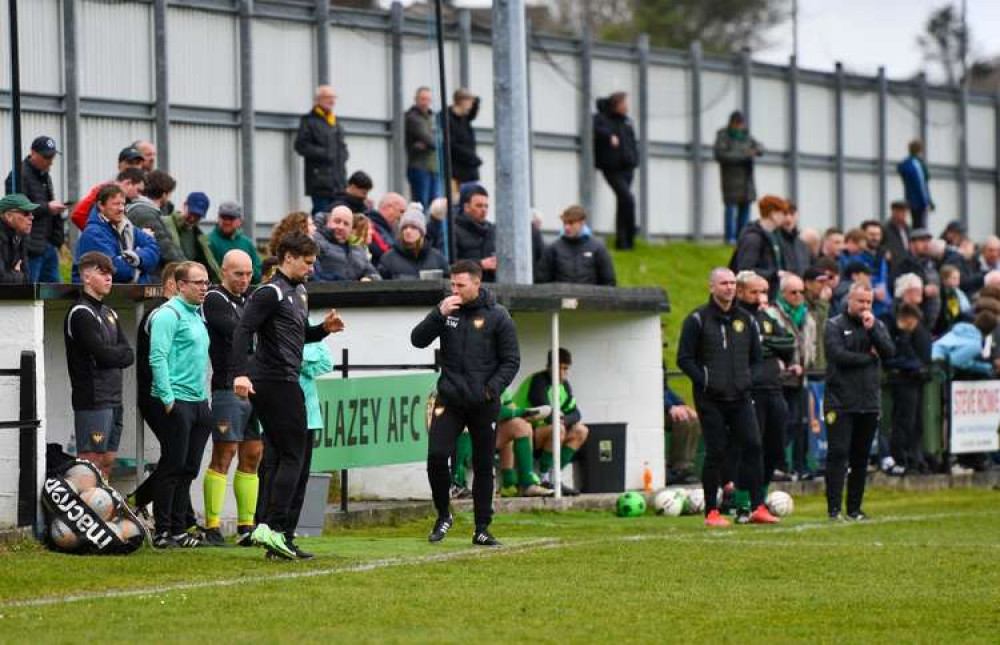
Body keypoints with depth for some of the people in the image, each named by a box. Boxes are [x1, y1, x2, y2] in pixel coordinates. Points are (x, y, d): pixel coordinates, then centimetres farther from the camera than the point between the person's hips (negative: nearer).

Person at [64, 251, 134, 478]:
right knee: (91, 461, -11)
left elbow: (129, 355, 10)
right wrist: (119, 353, 1)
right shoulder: (81, 313, -9)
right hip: (93, 400, -9)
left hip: (113, 399, 9)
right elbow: (102, 354, -17)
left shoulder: (109, 313, 18)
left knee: (107, 460, 9)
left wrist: (112, 355, -7)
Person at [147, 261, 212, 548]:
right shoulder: (169, 314, -10)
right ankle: (163, 532, -3)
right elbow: (158, 358, -17)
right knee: (172, 468, -6)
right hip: (177, 402, -9)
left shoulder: (196, 314, 19)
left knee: (188, 470, 10)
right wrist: (168, 399, -20)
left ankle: (179, 530, 14)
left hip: (198, 402, 9)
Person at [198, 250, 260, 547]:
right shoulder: (214, 300, -5)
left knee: (252, 456, 6)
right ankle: (212, 527, -6)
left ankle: (246, 526, 11)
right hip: (229, 388, -7)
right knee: (223, 456, -7)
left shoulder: (250, 300, 19)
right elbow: (237, 332, -17)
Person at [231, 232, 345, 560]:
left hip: (285, 383, 10)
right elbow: (243, 330, -20)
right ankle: (274, 528, -12)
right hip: (277, 382, -10)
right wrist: (240, 373, -30)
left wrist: (324, 328, 10)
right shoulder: (271, 293, -11)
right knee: (292, 457, -9)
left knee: (275, 457, 9)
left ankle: (265, 527, 10)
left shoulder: (298, 292, 19)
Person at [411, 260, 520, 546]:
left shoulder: (497, 316, -2)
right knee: (436, 456, -12)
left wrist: (493, 388, -12)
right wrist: (439, 315, -16)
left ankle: (482, 529, 14)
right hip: (449, 401, 1)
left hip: (483, 405, -1)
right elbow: (418, 340, -3)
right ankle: (443, 515, 8)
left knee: (483, 466, 5)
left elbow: (511, 361, 0)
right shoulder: (447, 310, 4)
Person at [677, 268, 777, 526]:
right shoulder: (697, 320, -1)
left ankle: (757, 507, -4)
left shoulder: (746, 320, 13)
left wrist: (747, 378, 9)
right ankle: (712, 512, 5)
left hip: (740, 398, 4)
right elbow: (684, 359, -2)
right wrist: (704, 380, -11)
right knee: (716, 452, -3)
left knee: (752, 446, -7)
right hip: (711, 399, -4)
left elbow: (756, 356, 23)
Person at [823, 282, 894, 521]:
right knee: (838, 454, -9)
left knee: (861, 458, 8)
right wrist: (869, 357, -4)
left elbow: (889, 352, -2)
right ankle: (834, 508, -8)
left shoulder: (877, 325, 13)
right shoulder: (834, 326, 0)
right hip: (840, 401, -4)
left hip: (869, 402, 4)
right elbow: (839, 355, -13)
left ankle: (854, 508, 14)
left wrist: (872, 329, -13)